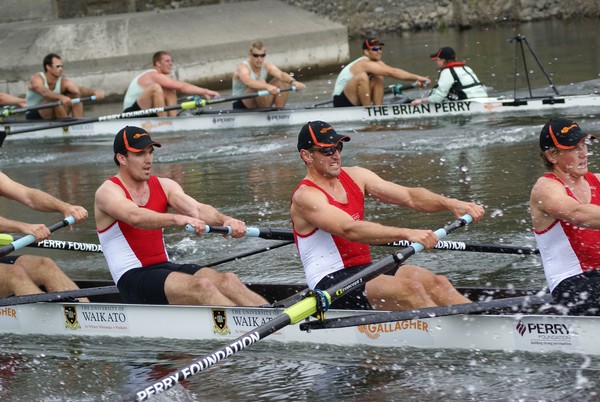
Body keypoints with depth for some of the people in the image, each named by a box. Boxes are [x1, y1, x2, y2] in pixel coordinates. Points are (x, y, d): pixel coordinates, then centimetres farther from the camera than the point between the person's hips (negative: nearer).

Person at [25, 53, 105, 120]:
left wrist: (94, 92, -44)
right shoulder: (37, 79, -16)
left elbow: (79, 89, -22)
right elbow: (44, 92, -40)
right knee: (55, 99, -31)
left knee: (76, 96, -10)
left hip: (53, 117, 6)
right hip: (34, 117, -5)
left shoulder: (63, 81, -4)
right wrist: (61, 97, -59)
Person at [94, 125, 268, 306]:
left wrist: (225, 220, -29)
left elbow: (197, 209, -7)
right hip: (133, 279, -7)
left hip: (165, 268, 7)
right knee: (201, 286, -29)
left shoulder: (164, 186, 12)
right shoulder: (108, 191, -7)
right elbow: (135, 217, -30)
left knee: (226, 280, -18)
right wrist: (177, 219, -47)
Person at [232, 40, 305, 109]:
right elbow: (248, 82, -39)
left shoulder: (267, 66, 0)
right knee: (260, 82, -31)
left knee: (283, 81, -7)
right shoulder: (243, 67, -16)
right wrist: (268, 86, -56)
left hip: (262, 104, 6)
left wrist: (293, 82, -43)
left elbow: (281, 75, -20)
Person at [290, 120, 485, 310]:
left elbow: (409, 196, 3)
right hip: (330, 284, -7)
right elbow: (350, 230, -27)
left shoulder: (354, 176, 11)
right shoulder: (306, 196, -12)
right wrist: (407, 234, -38)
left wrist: (450, 204, -16)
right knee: (409, 288, -27)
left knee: (435, 282, -14)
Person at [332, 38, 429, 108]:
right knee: (362, 76, -31)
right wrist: (417, 77, -27)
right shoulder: (365, 64, -21)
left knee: (378, 78, 2)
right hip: (342, 103, -9)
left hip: (354, 101, 9)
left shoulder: (377, 63, 8)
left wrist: (415, 79, -19)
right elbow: (391, 72, -27)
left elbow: (394, 71, -4)